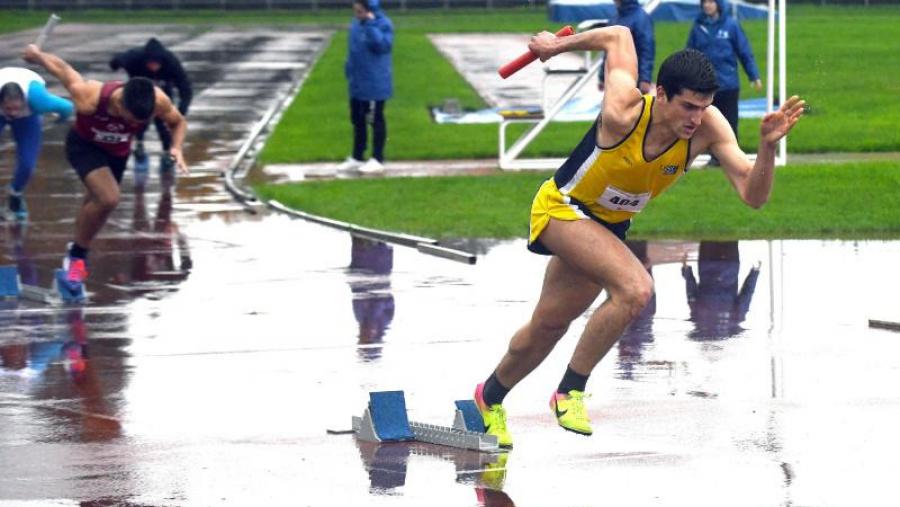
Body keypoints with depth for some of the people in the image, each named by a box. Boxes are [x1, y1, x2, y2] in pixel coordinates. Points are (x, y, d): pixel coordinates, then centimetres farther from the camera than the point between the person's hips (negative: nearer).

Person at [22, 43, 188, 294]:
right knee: (108, 199, -27)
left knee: (96, 203, 22)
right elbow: (60, 67, -25)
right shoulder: (89, 99, -42)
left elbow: (178, 122, -10)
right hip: (84, 146, -4)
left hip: (118, 152, 5)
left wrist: (176, 147, -31)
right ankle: (76, 255, -5)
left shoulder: (158, 102, -33)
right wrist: (35, 55, -4)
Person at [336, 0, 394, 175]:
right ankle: (356, 158, 25)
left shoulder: (383, 24, -16)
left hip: (375, 83, -8)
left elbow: (383, 45, -31)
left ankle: (378, 160, 10)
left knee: (376, 120, 2)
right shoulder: (356, 24, 7)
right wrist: (349, 69, 15)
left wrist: (370, 25, -31)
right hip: (357, 82, 8)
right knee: (357, 120, 15)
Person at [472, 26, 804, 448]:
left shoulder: (708, 127, -23)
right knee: (635, 289, -29)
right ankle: (571, 391, -14)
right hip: (562, 208, -6)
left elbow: (753, 196, -26)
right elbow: (618, 37, -16)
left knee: (548, 326, 21)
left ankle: (491, 397, 47)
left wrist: (767, 147, -43)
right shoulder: (623, 113, -33)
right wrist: (557, 46, 1)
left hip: (607, 225, 6)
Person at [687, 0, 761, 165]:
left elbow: (745, 51, -1)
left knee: (729, 122, 1)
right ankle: (716, 155, 15)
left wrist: (754, 76, -3)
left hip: (728, 84, -2)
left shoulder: (731, 25, -4)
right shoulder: (698, 26, 2)